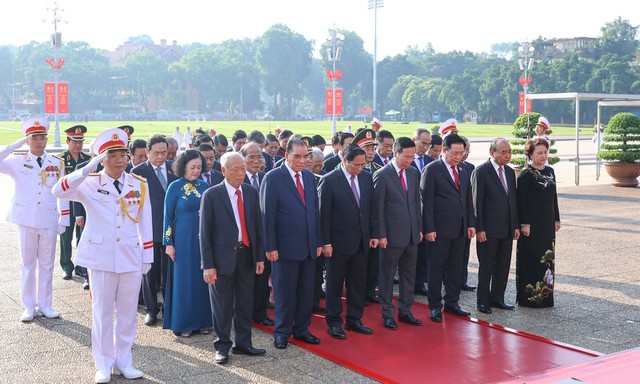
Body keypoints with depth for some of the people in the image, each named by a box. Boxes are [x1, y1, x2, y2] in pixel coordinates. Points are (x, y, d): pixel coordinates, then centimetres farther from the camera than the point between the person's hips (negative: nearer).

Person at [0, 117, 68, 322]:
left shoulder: (57, 164, 4)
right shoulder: (18, 162, 1)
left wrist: (64, 220, 2)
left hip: (49, 221, 1)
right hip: (26, 219, -1)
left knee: (47, 264, 8)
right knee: (27, 264, 6)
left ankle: (44, 305, 18)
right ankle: (29, 307, 14)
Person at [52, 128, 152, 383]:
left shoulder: (140, 185, 3)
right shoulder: (90, 183, -4)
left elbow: (145, 223, 6)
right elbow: (59, 191, -22)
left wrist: (147, 256, 6)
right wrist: (88, 168, -30)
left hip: (131, 257, 2)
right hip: (101, 257, -2)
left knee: (128, 312, 10)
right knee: (102, 311, 6)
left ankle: (123, 362, 23)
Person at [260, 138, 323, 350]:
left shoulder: (309, 177, 10)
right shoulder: (273, 178, -9)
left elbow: (314, 210, 13)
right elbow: (267, 214, -10)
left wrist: (318, 241, 9)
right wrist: (270, 246, -14)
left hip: (309, 246, 6)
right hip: (285, 247, -6)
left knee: (306, 290, 12)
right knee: (285, 292, 5)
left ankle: (301, 329, 26)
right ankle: (282, 332, 19)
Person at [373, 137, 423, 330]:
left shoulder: (414, 173, 7)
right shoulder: (382, 175, -11)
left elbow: (417, 202, 14)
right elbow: (378, 208, -10)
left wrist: (419, 228, 11)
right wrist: (381, 235, -12)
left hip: (412, 234, 6)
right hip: (392, 234, -6)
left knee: (409, 275, 13)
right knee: (387, 276, 6)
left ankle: (405, 311, 25)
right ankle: (387, 314, 17)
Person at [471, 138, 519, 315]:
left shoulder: (510, 172, 12)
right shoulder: (481, 172, -9)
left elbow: (514, 200, 15)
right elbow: (477, 202, -11)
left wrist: (516, 225, 11)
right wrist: (479, 228, -14)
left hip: (507, 229, 7)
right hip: (489, 229, -6)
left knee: (503, 266, 12)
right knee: (486, 267, 3)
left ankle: (497, 298, 23)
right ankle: (483, 301, 12)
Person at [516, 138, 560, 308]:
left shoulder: (550, 171, 11)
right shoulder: (525, 174, -10)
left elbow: (554, 197, 16)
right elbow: (521, 199, -13)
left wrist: (556, 219, 14)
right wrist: (524, 223, -17)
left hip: (548, 222, 7)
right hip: (532, 222, -7)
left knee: (547, 258, 10)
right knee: (531, 257, -2)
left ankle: (544, 296, 20)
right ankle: (529, 297, 6)